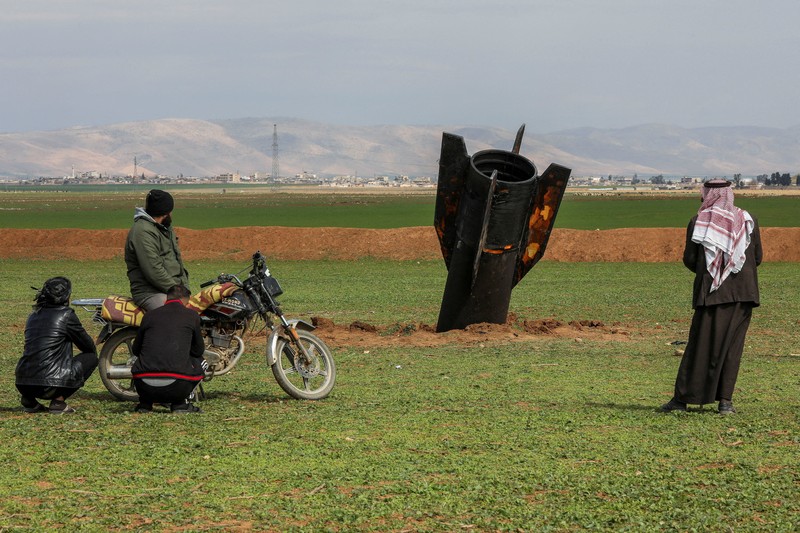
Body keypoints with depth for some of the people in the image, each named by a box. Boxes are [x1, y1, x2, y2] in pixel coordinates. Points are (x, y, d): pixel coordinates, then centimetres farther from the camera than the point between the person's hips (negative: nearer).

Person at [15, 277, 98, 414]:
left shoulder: (33, 316, 17)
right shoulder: (66, 315, -3)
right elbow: (88, 346, 9)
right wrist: (93, 351, 34)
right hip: (50, 385, -7)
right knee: (91, 358, 12)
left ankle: (29, 399, 15)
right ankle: (58, 401, 0)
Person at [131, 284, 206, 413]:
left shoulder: (149, 316, 15)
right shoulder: (192, 315, 9)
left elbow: (135, 350, 27)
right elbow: (198, 350, 21)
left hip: (144, 385, 3)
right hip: (176, 386, -3)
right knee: (200, 362, 27)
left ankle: (145, 403, 18)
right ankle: (180, 403, 11)